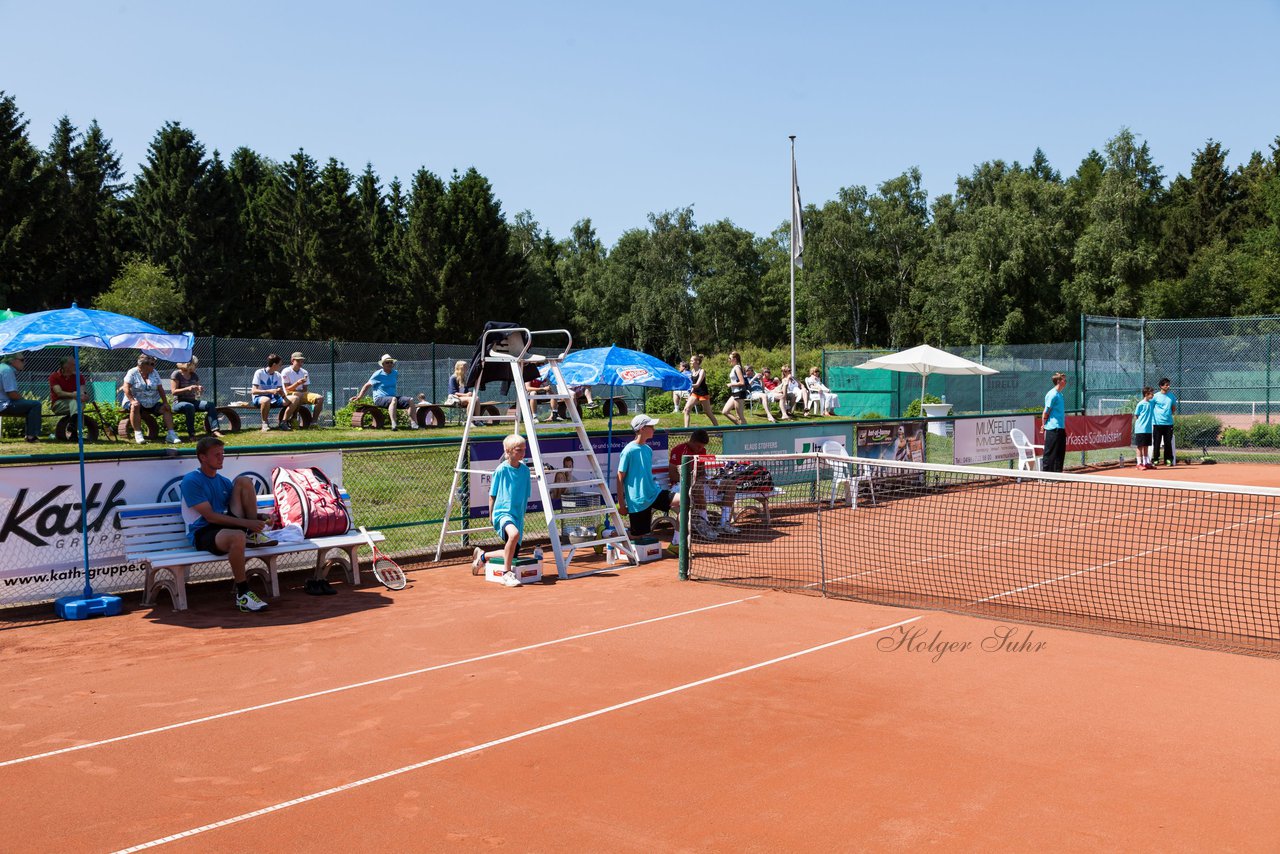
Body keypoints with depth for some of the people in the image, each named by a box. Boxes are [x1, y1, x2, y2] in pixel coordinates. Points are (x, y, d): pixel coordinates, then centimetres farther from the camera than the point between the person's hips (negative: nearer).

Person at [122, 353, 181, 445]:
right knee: (135, 406, -37)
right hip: (137, 401, -5)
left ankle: (170, 434, -20)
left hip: (152, 403, 5)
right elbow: (126, 388, -14)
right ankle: (138, 434, -36)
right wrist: (132, 400, -28)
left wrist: (165, 402, -5)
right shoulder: (133, 372, -4)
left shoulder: (154, 373, 9)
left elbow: (160, 389, 7)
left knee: (166, 409, -15)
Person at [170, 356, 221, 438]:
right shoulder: (176, 374, -3)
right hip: (179, 403, -6)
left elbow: (198, 393, 19)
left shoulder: (194, 376, 15)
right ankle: (191, 434, -37)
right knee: (190, 406, -40)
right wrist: (188, 388, -24)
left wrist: (200, 389, -5)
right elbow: (173, 391, -12)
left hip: (192, 401, 6)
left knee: (211, 404, -18)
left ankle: (214, 430, -29)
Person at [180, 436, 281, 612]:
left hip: (227, 524, 7)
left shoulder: (223, 482, 16)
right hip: (203, 533, -7)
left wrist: (258, 518, -5)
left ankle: (253, 535, -6)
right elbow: (210, 516, -16)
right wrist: (246, 522, -24)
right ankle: (242, 594, -30)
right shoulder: (191, 481, -8)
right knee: (238, 536, -42)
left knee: (243, 481, -5)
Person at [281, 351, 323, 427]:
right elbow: (287, 389, -10)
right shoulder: (286, 372, -3)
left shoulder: (304, 372, 13)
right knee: (296, 399, -43)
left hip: (302, 394, 5)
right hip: (289, 395, -5)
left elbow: (305, 389, 10)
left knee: (320, 398, -19)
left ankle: (314, 421, -17)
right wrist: (297, 383, -26)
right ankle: (284, 422, -34)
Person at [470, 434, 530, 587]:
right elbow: (492, 494, 2)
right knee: (514, 534, -38)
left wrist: (521, 516, 16)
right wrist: (491, 515, 3)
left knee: (512, 554, 9)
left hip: (517, 515, 6)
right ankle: (506, 573, -25)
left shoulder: (525, 470, 5)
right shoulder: (501, 470, -8)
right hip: (502, 512, -6)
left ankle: (482, 556, 36)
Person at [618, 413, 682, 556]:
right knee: (639, 536, 0)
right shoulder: (629, 451, -14)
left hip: (653, 494, 7)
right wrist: (621, 504, -11)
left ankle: (675, 544, -5)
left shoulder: (648, 449, 8)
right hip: (637, 500, -7)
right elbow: (620, 478, -11)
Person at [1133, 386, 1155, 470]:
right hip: (1140, 429, -6)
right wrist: (1140, 424, -9)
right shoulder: (1140, 404, -8)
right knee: (1140, 446, -1)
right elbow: (1136, 416, -3)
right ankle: (1139, 463, 3)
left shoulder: (1151, 403, 9)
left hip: (1148, 429, 6)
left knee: (1146, 447, 12)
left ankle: (1146, 463, 18)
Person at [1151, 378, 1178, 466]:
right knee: (1157, 442, -1)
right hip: (1157, 422, -3)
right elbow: (1150, 408, 3)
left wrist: (1173, 412, 7)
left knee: (1168, 442, 4)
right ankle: (1156, 460, 6)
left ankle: (1168, 459, 11)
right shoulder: (1156, 396, -2)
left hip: (1169, 423, 3)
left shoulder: (1172, 395, 9)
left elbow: (1174, 407, 22)